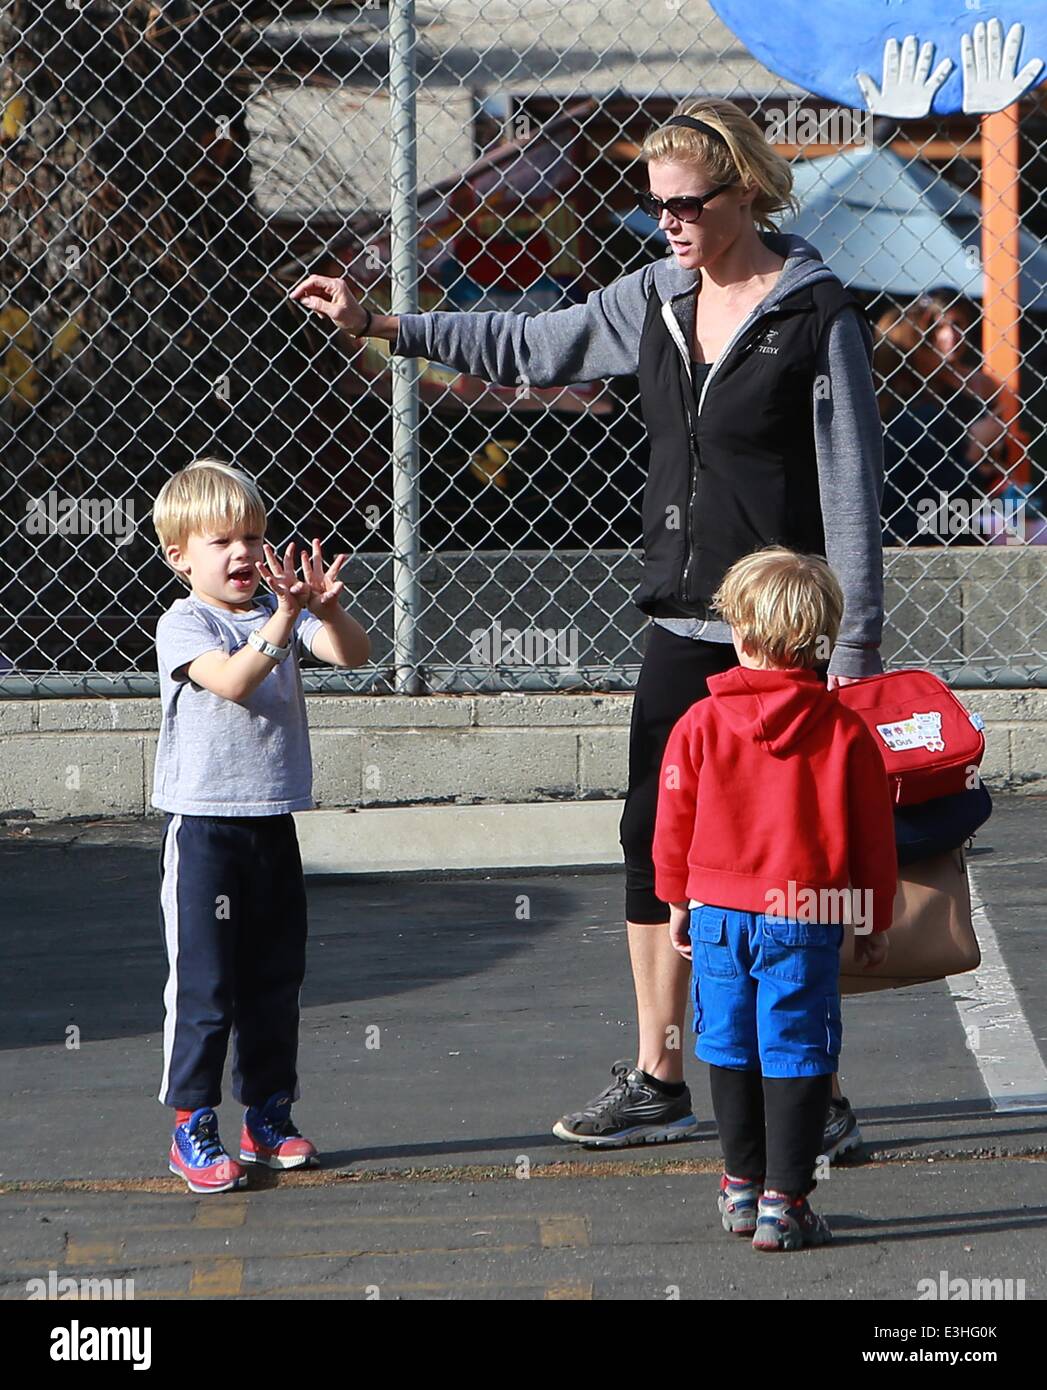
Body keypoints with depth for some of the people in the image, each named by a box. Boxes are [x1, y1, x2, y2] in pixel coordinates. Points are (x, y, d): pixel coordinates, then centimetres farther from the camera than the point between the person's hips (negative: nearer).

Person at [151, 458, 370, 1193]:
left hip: (273, 822, 6)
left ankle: (270, 1117, 22)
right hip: (203, 823, -6)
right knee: (203, 983, -4)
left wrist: (327, 609, -26)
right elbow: (233, 680, -26)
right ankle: (193, 1128, 2)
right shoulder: (183, 626, -9)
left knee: (276, 979, 12)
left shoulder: (280, 611, 7)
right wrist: (285, 616, -35)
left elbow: (354, 653, -6)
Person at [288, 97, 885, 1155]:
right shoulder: (658, 298, 8)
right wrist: (377, 325, 11)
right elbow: (531, 348, 17)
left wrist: (856, 641, -12)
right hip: (681, 625, 7)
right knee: (654, 839, 6)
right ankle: (656, 1081, 15)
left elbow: (851, 483, -10)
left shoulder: (817, 314, -10)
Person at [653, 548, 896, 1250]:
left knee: (731, 1049, 15)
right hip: (805, 918, -2)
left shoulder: (700, 724, -4)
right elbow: (874, 831, 1)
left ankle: (742, 1184, 25)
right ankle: (783, 1201, -3)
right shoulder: (845, 730, -5)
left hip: (718, 910, 2)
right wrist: (876, 921, 12)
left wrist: (678, 901, 18)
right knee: (796, 1054, 1)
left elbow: (674, 818, 4)